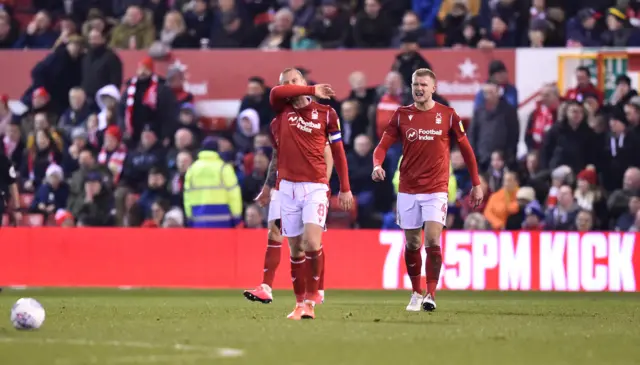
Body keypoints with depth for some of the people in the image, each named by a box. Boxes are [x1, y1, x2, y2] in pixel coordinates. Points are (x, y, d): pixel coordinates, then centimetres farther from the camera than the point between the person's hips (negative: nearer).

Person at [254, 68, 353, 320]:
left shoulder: (326, 113, 4)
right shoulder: (282, 111, 9)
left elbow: (338, 151, 8)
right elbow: (276, 92, -14)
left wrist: (345, 188, 5)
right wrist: (312, 90, -13)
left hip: (315, 186, -2)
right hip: (287, 187, 2)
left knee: (312, 242, -18)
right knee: (295, 248, 5)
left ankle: (312, 296, -4)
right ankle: (300, 303, 13)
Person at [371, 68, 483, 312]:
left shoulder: (448, 115, -1)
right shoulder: (401, 115, 3)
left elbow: (466, 149, 6)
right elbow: (383, 145, 0)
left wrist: (476, 184, 5)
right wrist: (377, 165, -23)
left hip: (436, 190, -2)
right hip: (408, 189, 2)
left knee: (433, 241, -15)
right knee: (412, 244, 8)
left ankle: (430, 296, -14)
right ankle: (416, 293, 22)